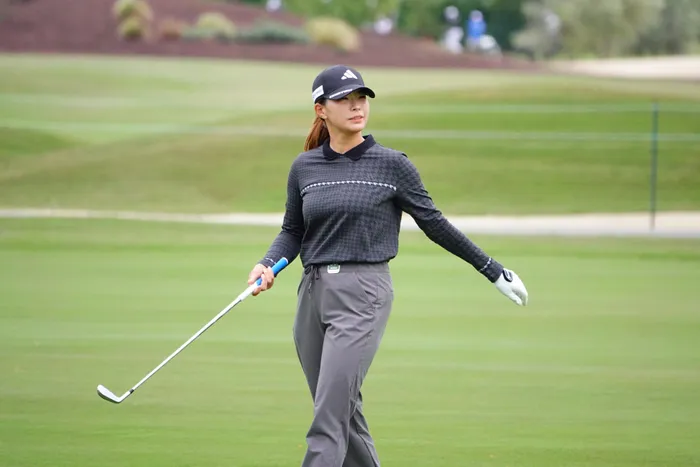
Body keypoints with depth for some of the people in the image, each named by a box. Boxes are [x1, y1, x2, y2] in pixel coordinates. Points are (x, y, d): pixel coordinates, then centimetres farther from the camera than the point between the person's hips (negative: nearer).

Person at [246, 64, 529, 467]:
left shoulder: (392, 164, -1)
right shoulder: (304, 168, 9)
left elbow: (434, 223, 6)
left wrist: (492, 270, 8)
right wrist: (269, 264, -3)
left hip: (363, 296, -4)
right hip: (313, 294, 4)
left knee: (329, 418, -12)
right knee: (344, 412, 9)